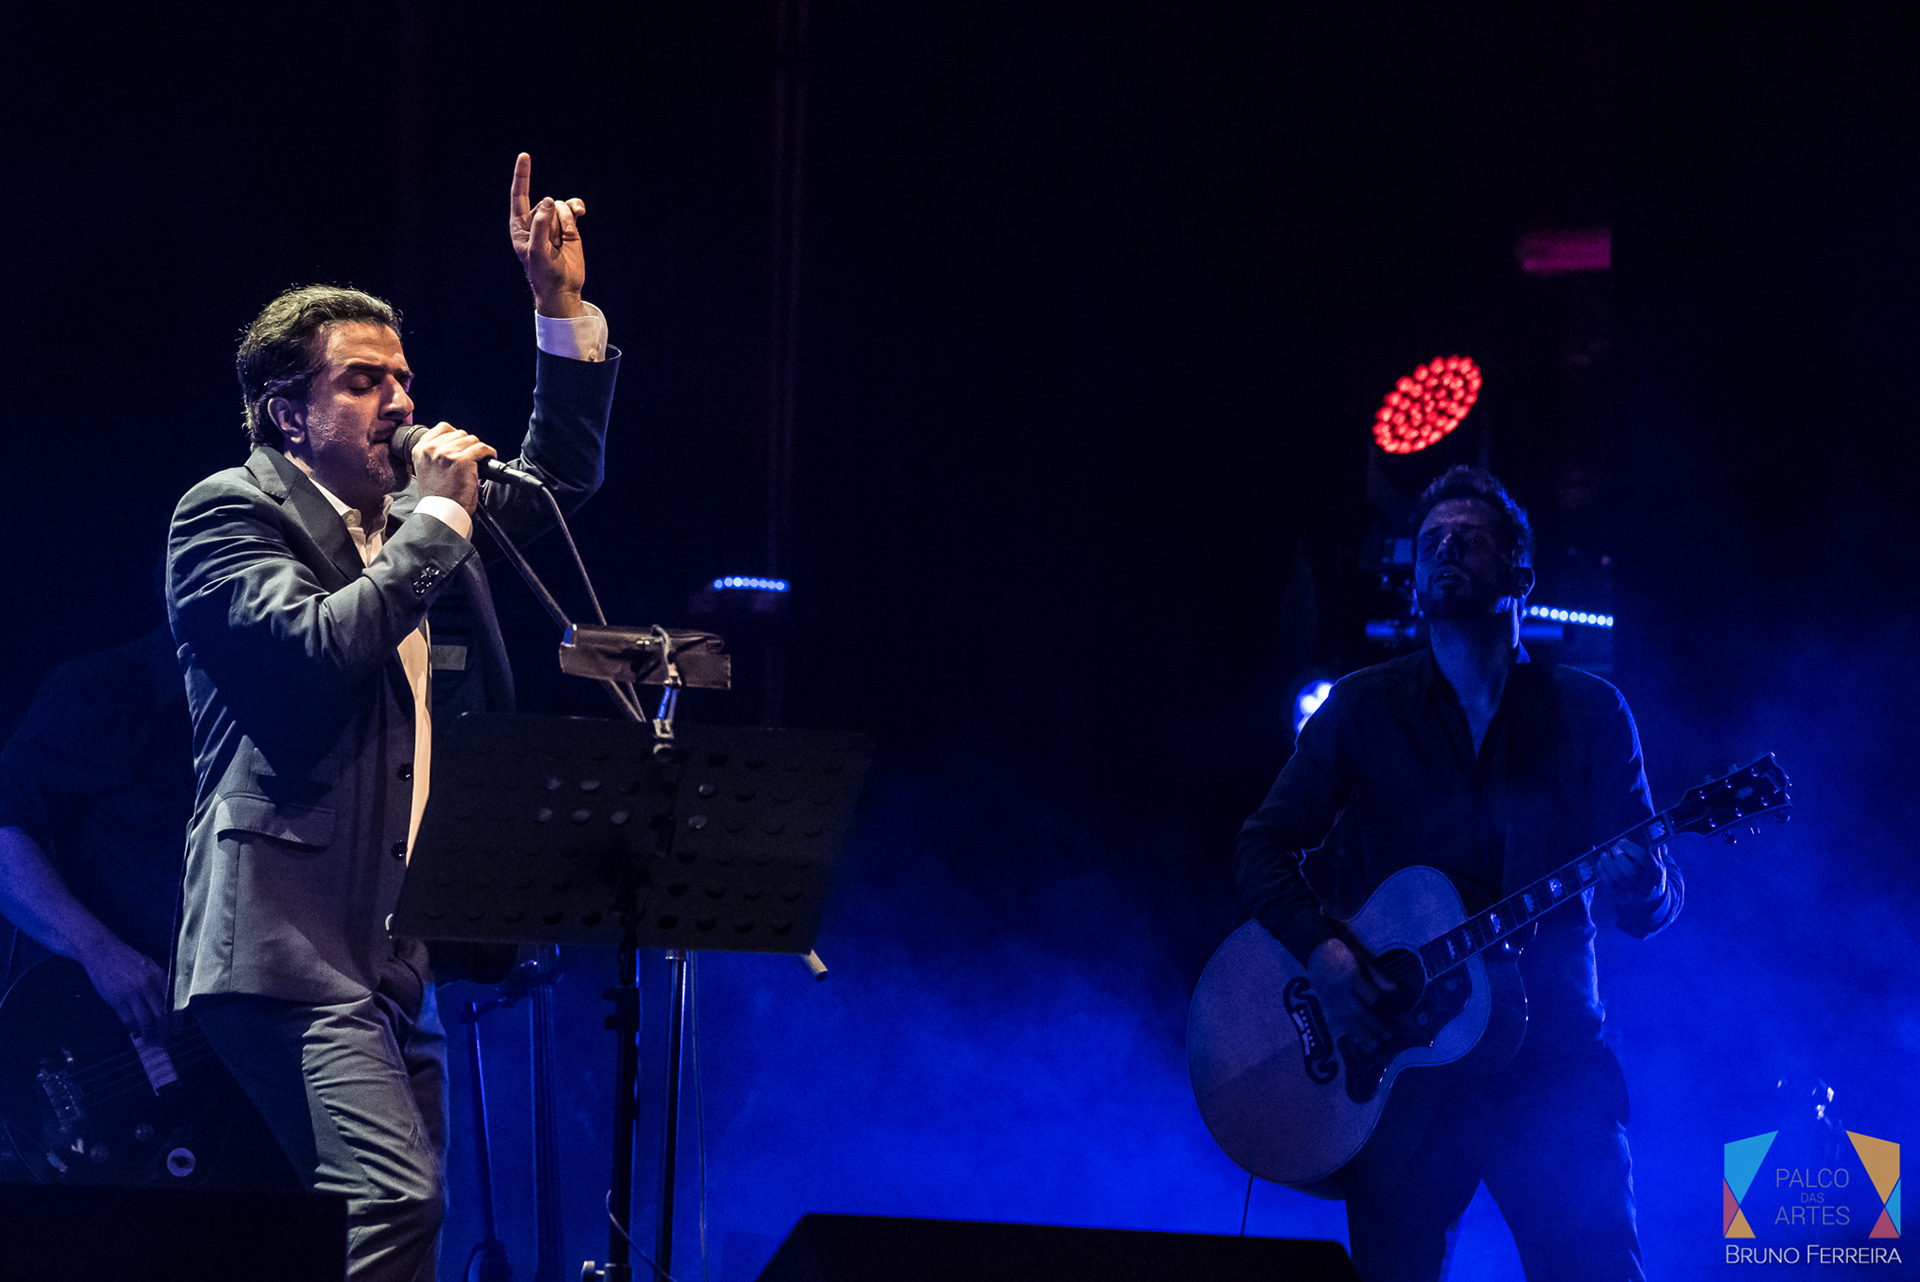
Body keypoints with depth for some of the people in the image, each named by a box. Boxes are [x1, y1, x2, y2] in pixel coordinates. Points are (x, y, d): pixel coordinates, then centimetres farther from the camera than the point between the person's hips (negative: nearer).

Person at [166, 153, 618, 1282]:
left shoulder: (406, 517, 21)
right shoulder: (229, 512, -2)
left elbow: (560, 479, 31)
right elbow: (320, 644, -19)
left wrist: (564, 308, 19)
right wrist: (438, 518, -9)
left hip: (400, 952, 9)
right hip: (293, 938, -9)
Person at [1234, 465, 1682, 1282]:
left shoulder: (1588, 713, 7)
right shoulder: (1364, 708, 8)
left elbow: (1649, 906, 4)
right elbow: (1264, 848, 6)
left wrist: (1644, 888, -21)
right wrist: (1319, 950, -13)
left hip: (1548, 1055, 0)